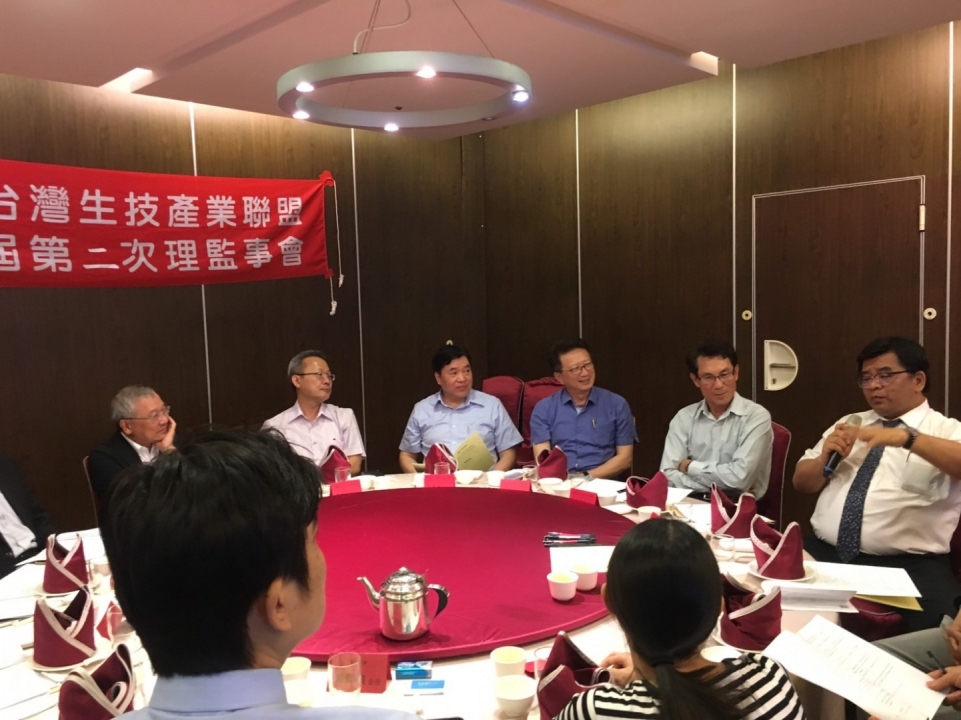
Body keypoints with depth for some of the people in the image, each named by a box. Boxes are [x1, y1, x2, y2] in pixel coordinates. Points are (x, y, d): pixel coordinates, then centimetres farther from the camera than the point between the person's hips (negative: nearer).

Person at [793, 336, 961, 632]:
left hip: (908, 566, -4)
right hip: (824, 553, 4)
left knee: (936, 624, -33)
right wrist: (825, 456, 1)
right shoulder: (849, 424, 21)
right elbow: (802, 482, 21)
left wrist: (906, 438, -29)